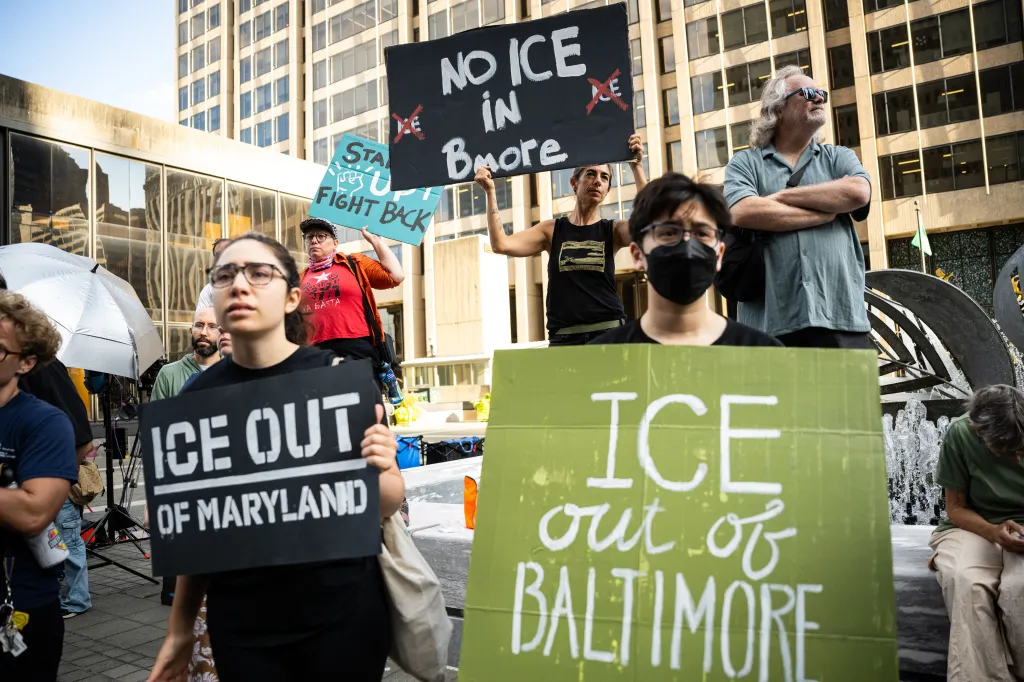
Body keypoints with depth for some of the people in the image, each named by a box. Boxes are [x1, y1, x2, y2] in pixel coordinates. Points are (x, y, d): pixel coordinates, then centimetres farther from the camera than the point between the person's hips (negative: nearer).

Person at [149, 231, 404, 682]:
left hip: (339, 613, -2)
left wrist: (377, 470, -26)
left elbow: (387, 505, -6)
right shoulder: (197, 396, -3)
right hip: (238, 623, 3)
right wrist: (181, 627, 10)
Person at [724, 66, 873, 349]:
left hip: (841, 317, 3)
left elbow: (858, 192, -4)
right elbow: (743, 212, -12)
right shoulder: (745, 163, 9)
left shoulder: (838, 157, 18)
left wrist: (782, 196, -4)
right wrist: (827, 212, -5)